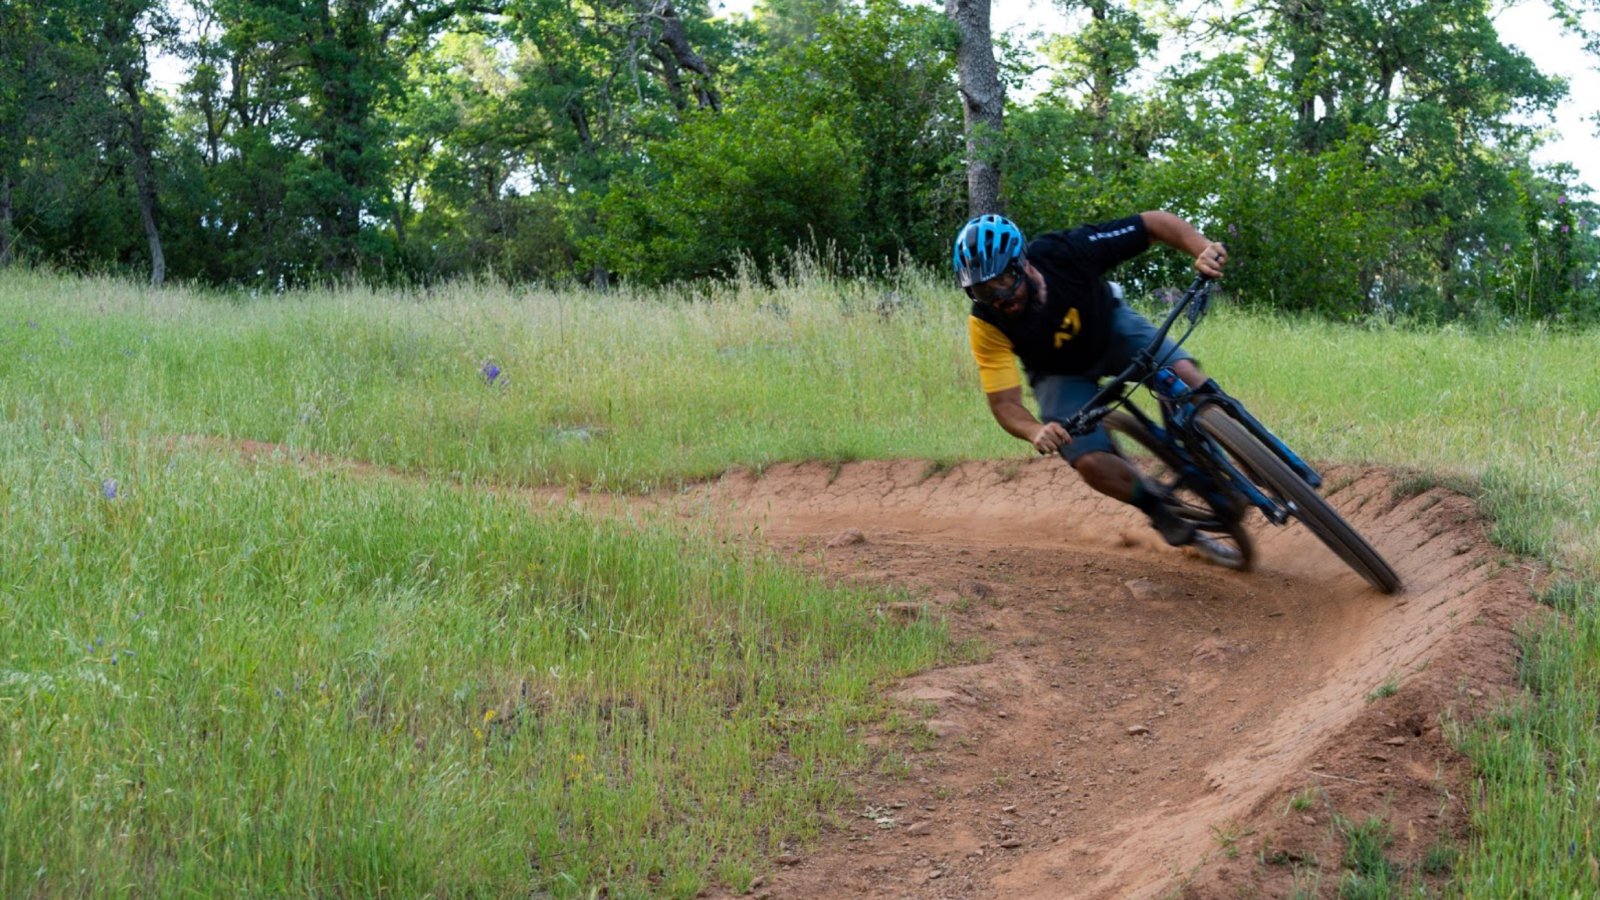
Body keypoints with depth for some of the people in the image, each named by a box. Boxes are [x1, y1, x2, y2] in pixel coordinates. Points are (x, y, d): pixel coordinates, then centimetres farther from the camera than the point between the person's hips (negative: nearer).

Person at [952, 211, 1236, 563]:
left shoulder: (1068, 252, -34)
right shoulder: (987, 324, -32)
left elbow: (1155, 222, -27)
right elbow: (1004, 402, -30)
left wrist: (1203, 248, -45)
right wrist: (1036, 432, -52)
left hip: (1111, 327, 0)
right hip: (1061, 374, 0)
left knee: (1182, 374, -28)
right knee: (1092, 463, -22)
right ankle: (1161, 511, 7)